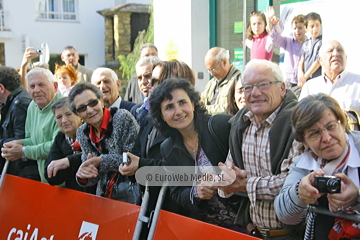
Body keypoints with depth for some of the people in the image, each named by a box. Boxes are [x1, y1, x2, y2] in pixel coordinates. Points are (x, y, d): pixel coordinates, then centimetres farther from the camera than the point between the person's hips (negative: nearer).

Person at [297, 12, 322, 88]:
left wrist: (305, 76, -7)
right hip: (306, 82, 6)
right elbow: (302, 61, 13)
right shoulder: (305, 44, 14)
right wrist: (300, 73, -8)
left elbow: (319, 61, -10)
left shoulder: (322, 42, -6)